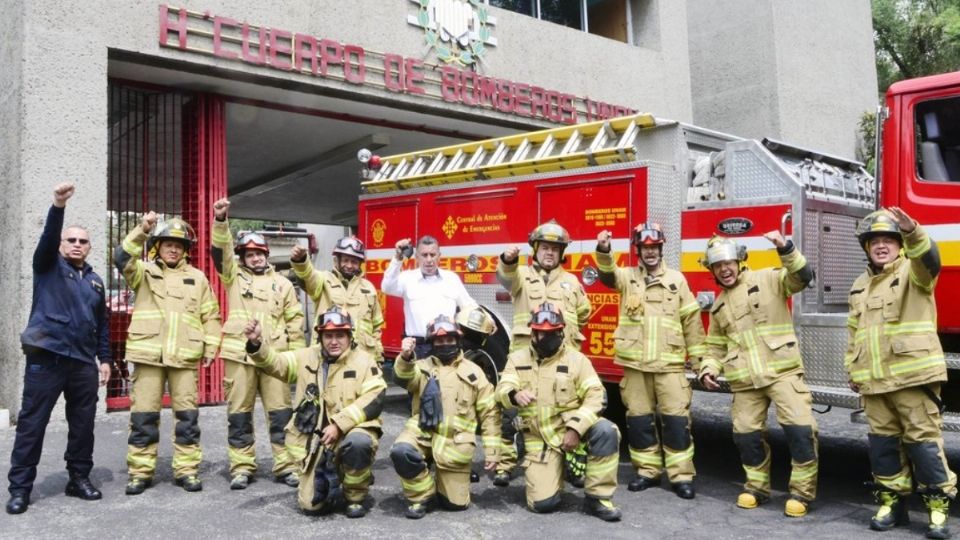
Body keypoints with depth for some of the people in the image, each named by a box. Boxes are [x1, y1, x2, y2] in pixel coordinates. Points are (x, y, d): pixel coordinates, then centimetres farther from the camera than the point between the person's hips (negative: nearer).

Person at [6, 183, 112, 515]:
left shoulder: (95, 280, 16)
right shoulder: (48, 266, 5)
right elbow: (47, 238, -16)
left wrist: (105, 358, 13)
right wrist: (58, 206, -32)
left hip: (84, 363, 4)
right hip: (46, 359, -4)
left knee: (83, 424, 8)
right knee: (32, 424, 0)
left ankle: (79, 478, 20)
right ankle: (20, 487, 8)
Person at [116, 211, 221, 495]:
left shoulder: (197, 277, 14)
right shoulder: (144, 272, 9)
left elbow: (211, 315, 14)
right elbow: (122, 258, -12)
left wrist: (211, 347, 5)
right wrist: (142, 230, -23)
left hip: (185, 357, 1)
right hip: (148, 355, -1)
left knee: (187, 415, 3)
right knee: (143, 415, 3)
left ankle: (187, 469, 13)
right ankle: (140, 471, 14)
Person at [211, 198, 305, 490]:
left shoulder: (282, 284, 13)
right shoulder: (234, 276, 11)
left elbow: (295, 322, 11)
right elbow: (221, 250, -5)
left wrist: (298, 356, 6)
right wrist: (221, 220, -19)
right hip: (239, 354, 0)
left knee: (280, 412, 1)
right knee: (239, 413, 4)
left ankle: (287, 465, 7)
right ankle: (241, 467, 14)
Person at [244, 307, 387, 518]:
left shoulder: (363, 360, -5)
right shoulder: (307, 357, 7)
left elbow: (375, 398, -14)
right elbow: (274, 363, 2)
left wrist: (339, 424, -21)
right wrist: (256, 343, -19)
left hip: (353, 430, -3)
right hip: (317, 439, 3)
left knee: (358, 443, -39)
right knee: (311, 504, -7)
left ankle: (355, 498, -11)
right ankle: (336, 481, 28)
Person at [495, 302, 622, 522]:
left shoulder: (576, 359, 0)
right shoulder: (518, 359, 5)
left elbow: (594, 397, -8)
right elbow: (502, 389, -10)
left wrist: (575, 428, -21)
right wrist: (515, 395, -35)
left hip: (570, 426, 0)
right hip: (539, 437, 0)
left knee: (606, 431, -33)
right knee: (542, 502, -13)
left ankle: (597, 498, -16)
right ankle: (542, 469, 23)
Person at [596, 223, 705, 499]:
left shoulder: (676, 279, 7)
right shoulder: (627, 277, 7)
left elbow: (691, 319, 9)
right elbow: (607, 274, -16)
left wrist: (699, 357, 7)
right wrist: (603, 250, -37)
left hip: (669, 363, -1)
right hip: (635, 363, 1)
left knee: (676, 419, -2)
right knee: (638, 419, 7)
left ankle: (681, 476, 8)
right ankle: (647, 470, 21)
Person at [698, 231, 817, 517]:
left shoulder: (767, 279, 3)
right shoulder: (718, 306, 17)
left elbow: (802, 276, -13)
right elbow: (716, 346, 22)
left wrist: (785, 248, -28)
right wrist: (709, 370, 4)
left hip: (782, 371, -5)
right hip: (745, 381, 5)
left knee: (800, 429, -12)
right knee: (746, 435, 5)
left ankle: (802, 491, 4)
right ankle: (757, 486, 25)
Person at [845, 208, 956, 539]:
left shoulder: (913, 272, 0)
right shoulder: (860, 285, 17)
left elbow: (929, 258, -26)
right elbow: (855, 333, 22)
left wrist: (912, 231, -44)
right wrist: (852, 371, 19)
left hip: (913, 376, -5)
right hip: (874, 381, 5)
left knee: (922, 439, -2)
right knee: (882, 442, 9)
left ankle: (938, 505, 10)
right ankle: (891, 500, 20)